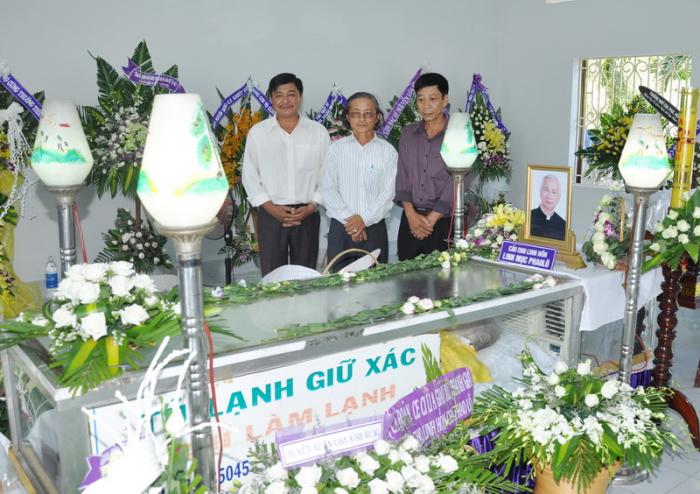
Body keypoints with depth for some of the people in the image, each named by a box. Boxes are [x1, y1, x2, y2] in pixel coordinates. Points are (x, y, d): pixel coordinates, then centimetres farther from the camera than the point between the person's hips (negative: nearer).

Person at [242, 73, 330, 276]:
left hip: (307, 214, 0)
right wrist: (271, 207, -7)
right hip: (270, 213, 0)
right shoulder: (257, 132, 3)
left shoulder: (318, 132, 4)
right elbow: (249, 175, 3)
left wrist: (311, 206, -7)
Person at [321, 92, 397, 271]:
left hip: (374, 228, 0)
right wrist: (348, 219, -11)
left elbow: (388, 193, -2)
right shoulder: (337, 148, 4)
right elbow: (328, 189, -1)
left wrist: (365, 219, -13)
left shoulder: (388, 151, 3)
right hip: (340, 228, 0)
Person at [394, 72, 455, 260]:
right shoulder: (408, 133, 10)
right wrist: (411, 214, -9)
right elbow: (402, 175, 5)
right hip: (410, 219, 4)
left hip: (443, 221, -3)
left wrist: (431, 220, -13)